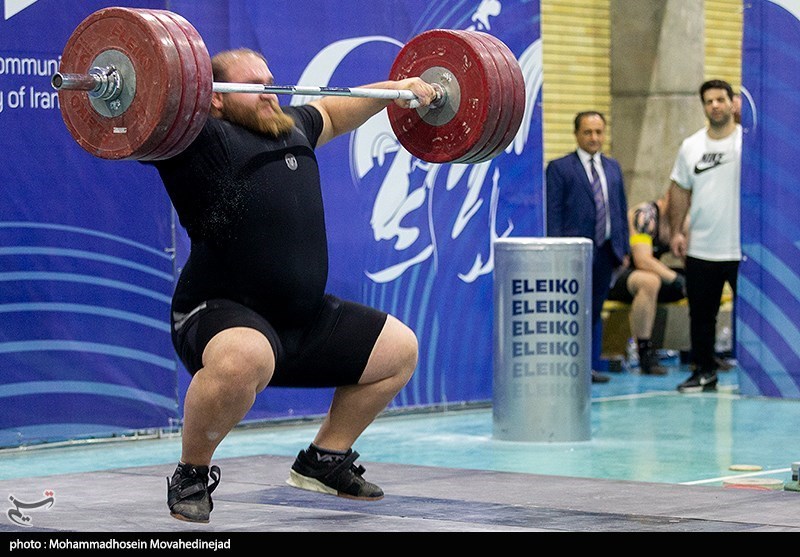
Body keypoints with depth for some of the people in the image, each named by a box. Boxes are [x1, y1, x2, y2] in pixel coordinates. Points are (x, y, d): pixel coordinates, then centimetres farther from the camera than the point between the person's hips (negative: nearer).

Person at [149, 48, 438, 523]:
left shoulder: (291, 129, 14)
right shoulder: (206, 139, -10)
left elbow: (331, 113, 33)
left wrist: (396, 90, 35)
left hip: (307, 319, 9)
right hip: (222, 317, -9)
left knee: (399, 350, 13)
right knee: (244, 359, -41)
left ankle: (324, 460, 25)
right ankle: (192, 477, -14)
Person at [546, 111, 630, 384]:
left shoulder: (613, 167, 16)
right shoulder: (559, 168, -1)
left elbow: (622, 209, 17)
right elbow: (553, 214, -5)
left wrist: (624, 248, 11)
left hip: (606, 251, 5)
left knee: (595, 311, 10)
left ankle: (590, 366, 16)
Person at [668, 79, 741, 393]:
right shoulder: (691, 146, 9)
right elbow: (680, 190, 12)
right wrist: (676, 231, 7)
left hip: (743, 248, -4)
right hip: (700, 248, 4)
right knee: (701, 314, 11)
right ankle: (704, 371, 22)